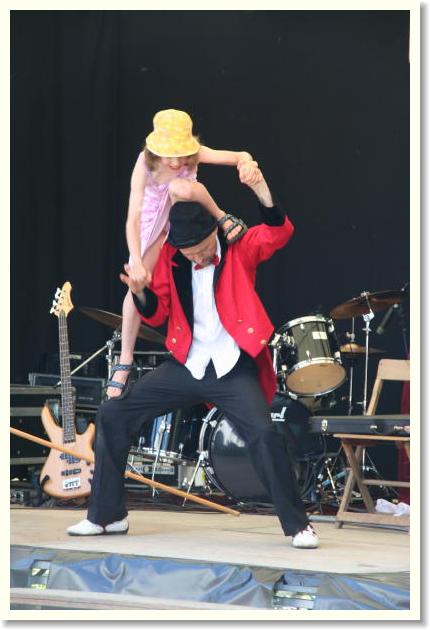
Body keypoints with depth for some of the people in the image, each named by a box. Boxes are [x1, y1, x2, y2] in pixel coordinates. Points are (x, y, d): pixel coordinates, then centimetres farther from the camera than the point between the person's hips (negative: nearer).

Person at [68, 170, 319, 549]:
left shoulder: (239, 247, -5)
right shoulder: (169, 257, 4)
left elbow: (280, 233, -24)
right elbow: (157, 314, 9)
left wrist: (262, 192, -41)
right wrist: (140, 293, -13)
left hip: (234, 368, -4)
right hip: (187, 366, 4)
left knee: (264, 434, -26)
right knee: (113, 413, -1)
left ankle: (298, 525, -10)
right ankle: (107, 515, 10)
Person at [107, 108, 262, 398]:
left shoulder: (194, 154, -29)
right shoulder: (145, 165, -32)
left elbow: (238, 156, -41)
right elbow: (132, 219, -37)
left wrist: (247, 162, -66)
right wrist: (136, 263, -49)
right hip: (153, 221, 0)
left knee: (180, 187, -35)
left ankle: (224, 220, -10)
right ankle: (125, 360, 2)